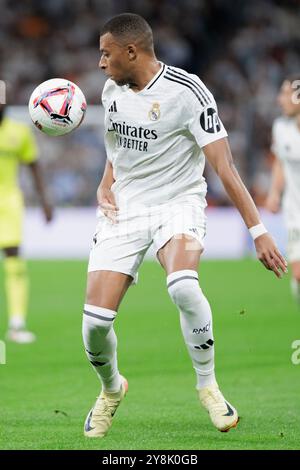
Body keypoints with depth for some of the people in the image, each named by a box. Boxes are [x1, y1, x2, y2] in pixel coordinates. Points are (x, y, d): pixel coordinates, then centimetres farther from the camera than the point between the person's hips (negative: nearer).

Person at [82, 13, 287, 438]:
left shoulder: (187, 92, -15)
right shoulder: (112, 91, 5)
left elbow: (224, 167, -16)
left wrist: (258, 230, -20)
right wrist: (106, 184, 7)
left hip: (178, 204, -5)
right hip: (124, 210, 5)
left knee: (182, 287, -36)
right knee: (95, 319, -8)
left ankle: (208, 386, -13)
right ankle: (112, 390, 24)